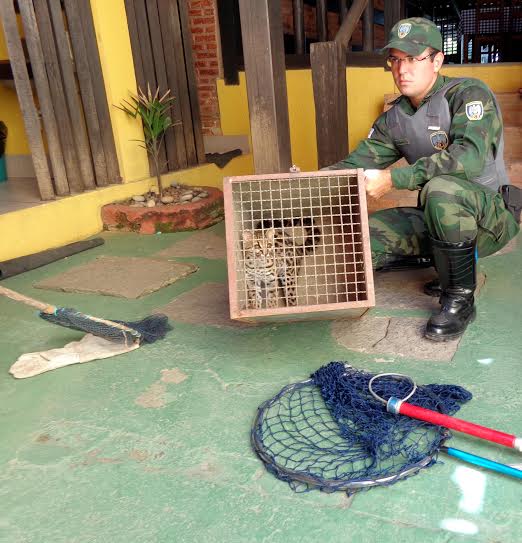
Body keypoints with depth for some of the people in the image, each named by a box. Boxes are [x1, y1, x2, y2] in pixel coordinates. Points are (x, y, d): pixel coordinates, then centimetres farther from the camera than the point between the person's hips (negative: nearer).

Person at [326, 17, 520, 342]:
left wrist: (393, 179, -34)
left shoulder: (468, 94, -13)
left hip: (491, 215, -6)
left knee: (441, 189, -40)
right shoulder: (394, 120, 6)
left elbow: (470, 156, -31)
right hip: (439, 218, 6)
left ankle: (460, 299, -20)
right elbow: (354, 166, 4)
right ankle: (445, 262, 7)